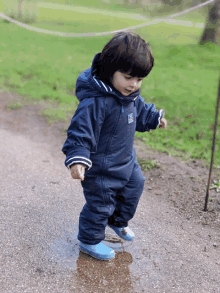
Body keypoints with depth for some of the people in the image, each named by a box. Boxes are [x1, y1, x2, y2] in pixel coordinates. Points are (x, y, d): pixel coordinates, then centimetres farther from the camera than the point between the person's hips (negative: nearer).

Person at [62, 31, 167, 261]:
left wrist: (155, 118, 25)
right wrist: (77, 159, -39)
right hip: (101, 168, -9)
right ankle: (89, 241, 30)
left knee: (134, 187, 25)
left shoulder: (130, 95, -2)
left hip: (126, 160, 9)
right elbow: (80, 132, -31)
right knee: (100, 203, 5)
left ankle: (118, 221, 52)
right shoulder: (95, 102, -31)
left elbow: (139, 112, 20)